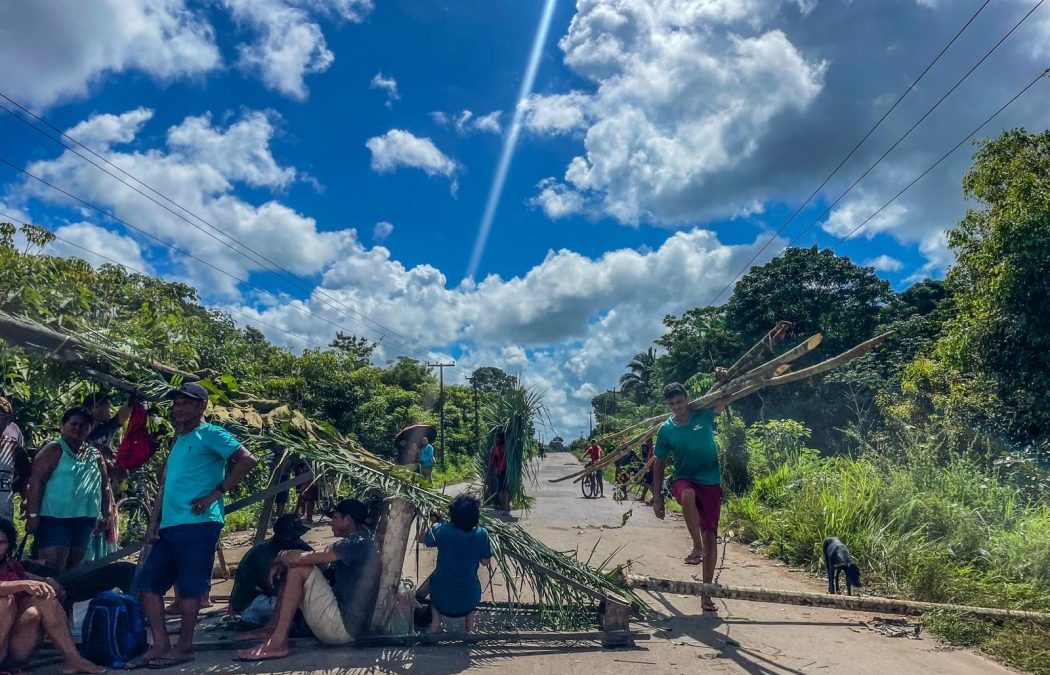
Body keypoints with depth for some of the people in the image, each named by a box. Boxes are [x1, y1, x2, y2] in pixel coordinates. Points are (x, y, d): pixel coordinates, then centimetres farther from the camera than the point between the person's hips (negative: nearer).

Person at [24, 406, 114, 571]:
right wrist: (33, 514, -17)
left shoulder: (95, 456, 13)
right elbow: (36, 482, -11)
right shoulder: (54, 449, -4)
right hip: (56, 518, -6)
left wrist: (108, 514, 9)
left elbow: (105, 486, 17)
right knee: (53, 569, -10)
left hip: (85, 521, 6)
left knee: (73, 569, 14)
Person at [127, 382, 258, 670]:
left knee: (189, 587, -2)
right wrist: (154, 523, 15)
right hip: (169, 526, 9)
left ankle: (184, 647, 10)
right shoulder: (178, 440, 22)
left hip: (197, 524, -9)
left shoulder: (210, 434, -4)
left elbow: (247, 460, -15)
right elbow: (165, 486, 24)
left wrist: (215, 494, -15)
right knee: (148, 584, 8)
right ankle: (160, 645, 14)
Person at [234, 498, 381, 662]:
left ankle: (277, 643, -17)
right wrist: (282, 564, 0)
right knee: (294, 566, 13)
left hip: (342, 626, -10)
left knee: (298, 568, -16)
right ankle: (271, 629, 11)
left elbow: (299, 557, -22)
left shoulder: (357, 542, -17)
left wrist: (280, 557, -2)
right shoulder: (357, 542, 16)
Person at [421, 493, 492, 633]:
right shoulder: (481, 534, -21)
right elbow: (485, 562, -7)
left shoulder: (441, 530, -21)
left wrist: (433, 522, 14)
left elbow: (423, 539, 0)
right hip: (468, 595, 0)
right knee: (469, 619, 33)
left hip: (442, 593, 0)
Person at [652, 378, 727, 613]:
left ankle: (706, 595, 10)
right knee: (688, 495, -39)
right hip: (684, 480, -1)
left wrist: (723, 380, -32)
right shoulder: (666, 430, -3)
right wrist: (657, 497, 1)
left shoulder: (704, 414, -4)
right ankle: (697, 546, -18)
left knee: (711, 536, -1)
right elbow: (659, 464, 4)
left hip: (711, 482, 1)